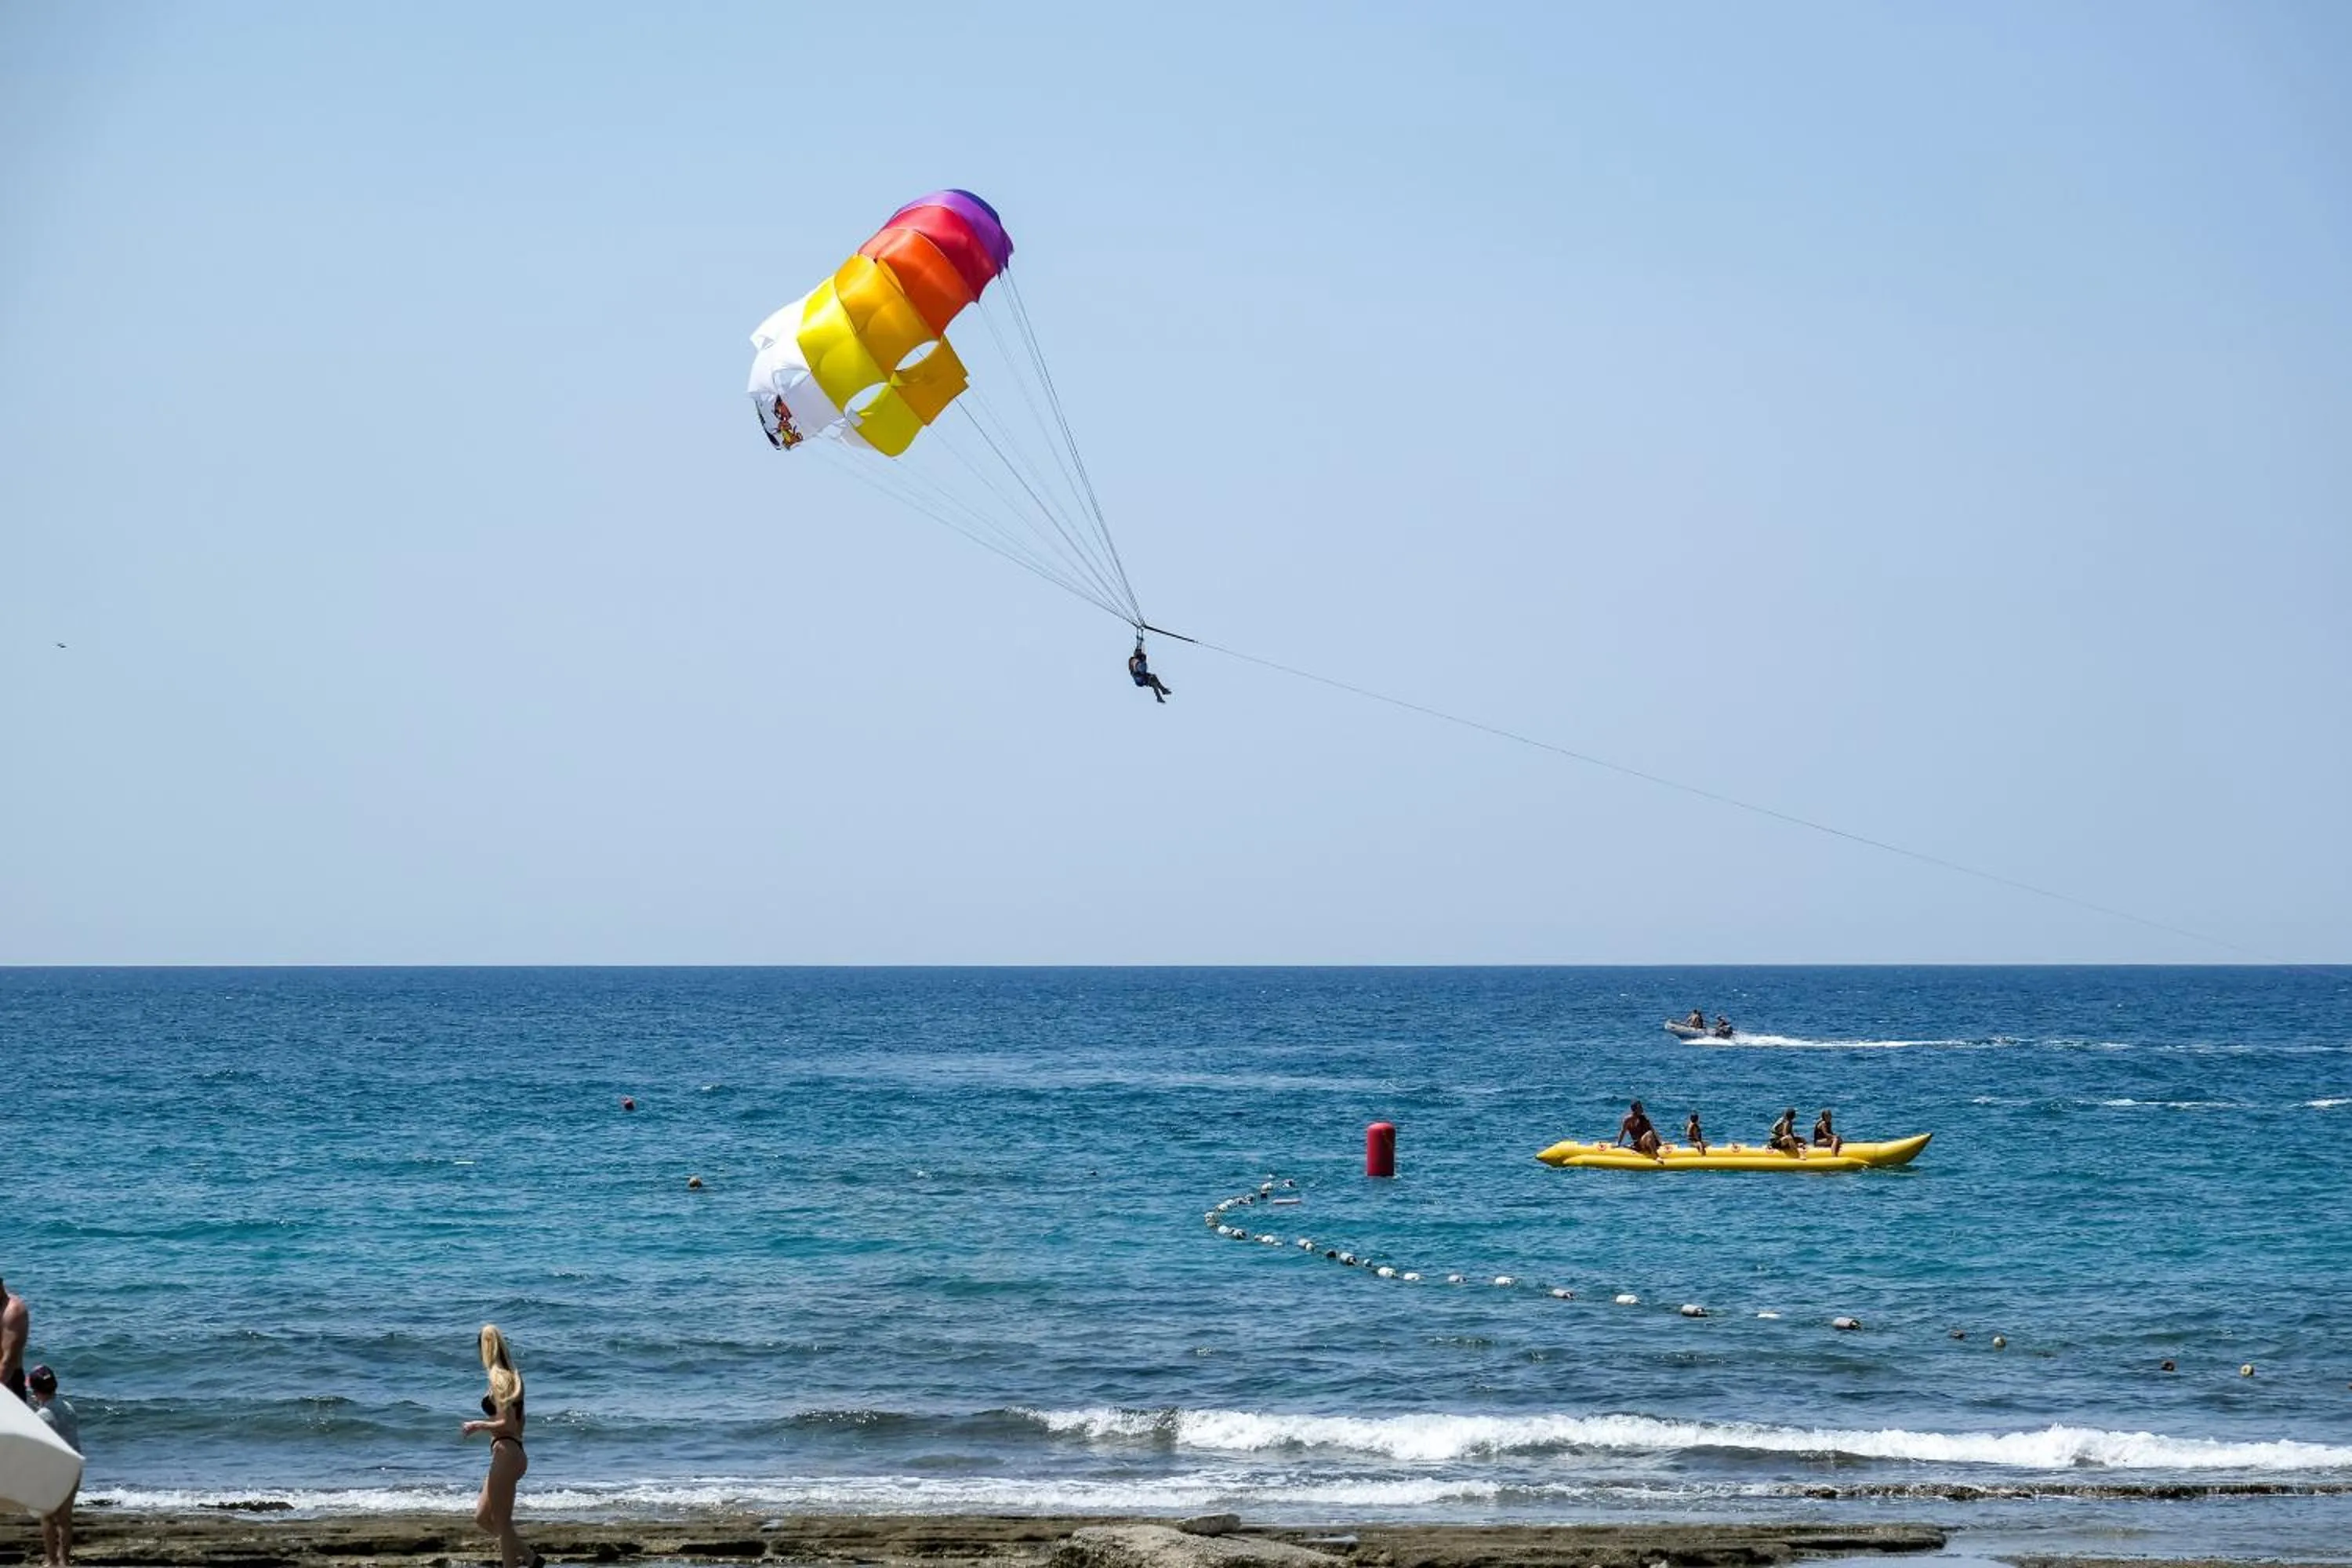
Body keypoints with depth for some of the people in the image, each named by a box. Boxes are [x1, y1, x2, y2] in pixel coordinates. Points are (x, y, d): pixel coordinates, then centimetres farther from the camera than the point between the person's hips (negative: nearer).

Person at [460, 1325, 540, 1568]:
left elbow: (507, 1423, -20)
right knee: (483, 1517, 17)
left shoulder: (499, 1379, -13)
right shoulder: (512, 1377, 14)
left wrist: (478, 1426, -10)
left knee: (502, 1521, -4)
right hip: (514, 1452, 10)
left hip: (505, 1454, -10)